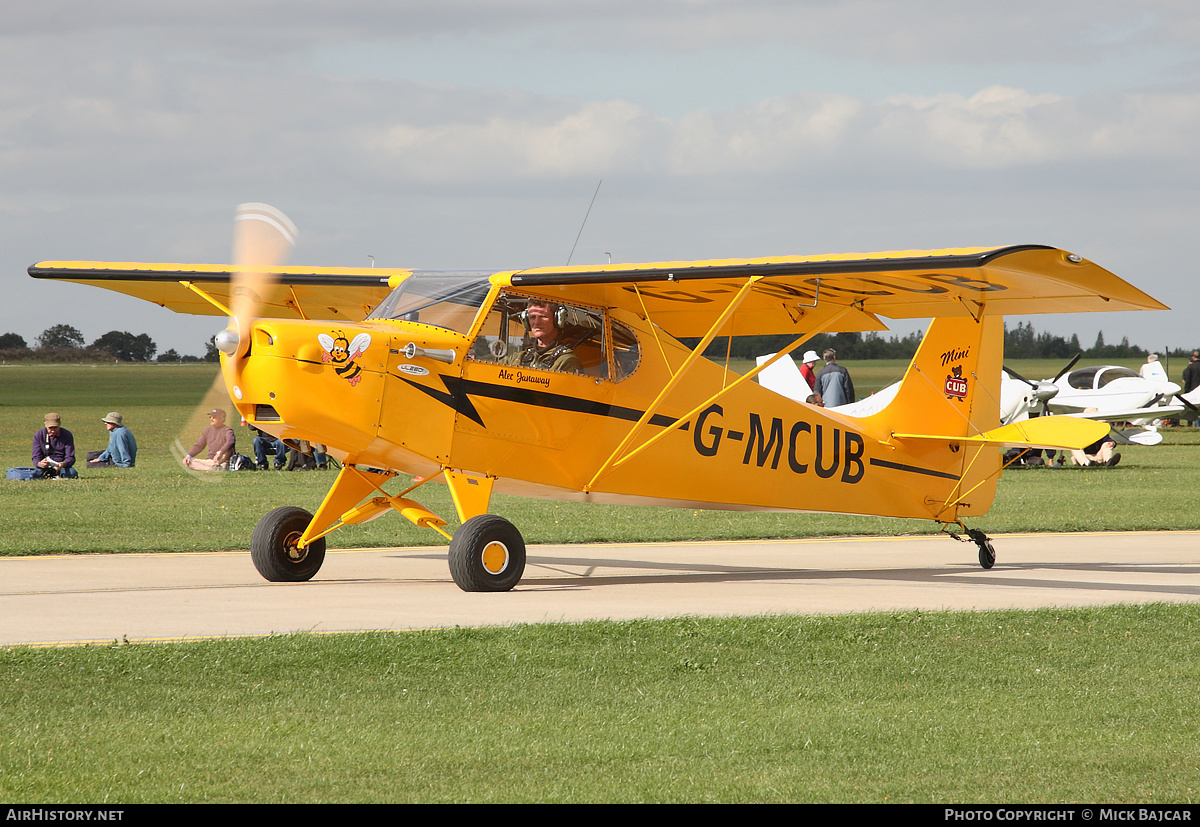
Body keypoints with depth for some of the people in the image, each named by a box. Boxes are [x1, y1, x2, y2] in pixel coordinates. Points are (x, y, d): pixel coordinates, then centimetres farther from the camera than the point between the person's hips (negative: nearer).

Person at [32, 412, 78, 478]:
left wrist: (63, 464, -35)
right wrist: (39, 464, -34)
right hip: (45, 467, 0)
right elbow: (36, 457, -8)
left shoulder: (66, 435, -7)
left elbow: (70, 458, -10)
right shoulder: (39, 435, -5)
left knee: (72, 473, -33)